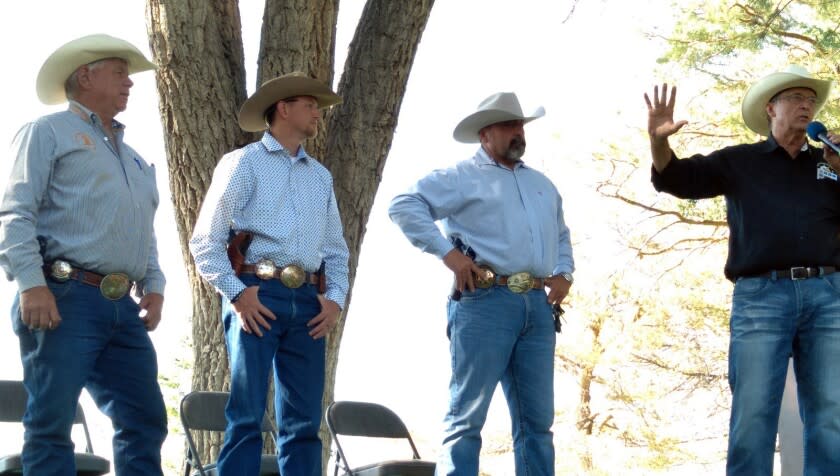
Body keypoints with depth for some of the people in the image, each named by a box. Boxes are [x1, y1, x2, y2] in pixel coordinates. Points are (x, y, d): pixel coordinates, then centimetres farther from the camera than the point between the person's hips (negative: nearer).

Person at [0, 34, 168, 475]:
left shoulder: (134, 158, 27)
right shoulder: (48, 132, 3)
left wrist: (153, 285, 11)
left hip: (122, 308, 8)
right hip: (65, 298, -7)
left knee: (146, 420, 5)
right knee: (51, 423, -5)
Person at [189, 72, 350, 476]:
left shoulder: (320, 176, 22)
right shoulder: (243, 163, 4)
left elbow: (336, 248, 23)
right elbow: (205, 241, -2)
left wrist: (335, 298, 5)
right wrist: (236, 294, -13)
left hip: (307, 302, 5)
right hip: (257, 296, -5)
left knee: (304, 420, 4)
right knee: (247, 415, -8)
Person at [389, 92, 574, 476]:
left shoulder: (541, 184, 25)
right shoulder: (463, 177, 3)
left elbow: (561, 235, 37)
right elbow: (404, 205, -7)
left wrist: (564, 273, 16)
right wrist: (447, 252, -14)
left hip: (537, 306, 7)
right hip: (485, 303, -7)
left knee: (537, 418, 7)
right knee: (468, 413, -7)